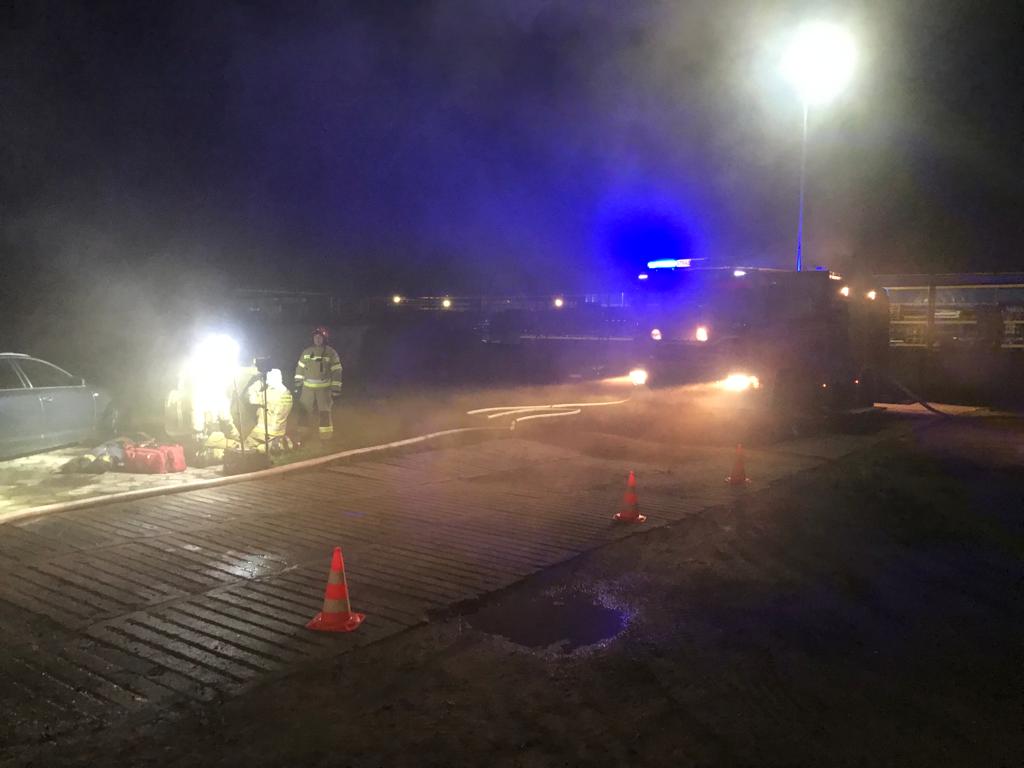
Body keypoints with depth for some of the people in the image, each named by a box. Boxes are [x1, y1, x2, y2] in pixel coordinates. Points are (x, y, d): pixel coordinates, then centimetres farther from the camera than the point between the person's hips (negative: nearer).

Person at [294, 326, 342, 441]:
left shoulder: (331, 353, -6)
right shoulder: (306, 352, 6)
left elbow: (337, 372, -6)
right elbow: (300, 368, 12)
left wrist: (336, 389, -10)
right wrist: (298, 385, 8)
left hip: (324, 388, -3)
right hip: (308, 387, 3)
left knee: (324, 412, 1)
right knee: (304, 410, 7)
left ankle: (326, 436, 11)